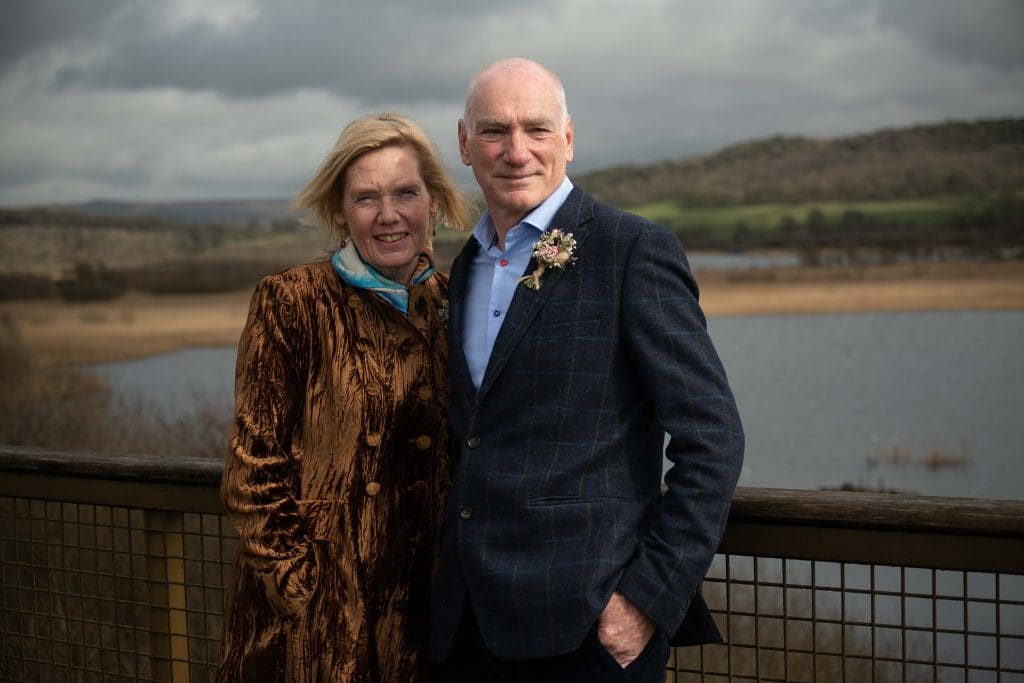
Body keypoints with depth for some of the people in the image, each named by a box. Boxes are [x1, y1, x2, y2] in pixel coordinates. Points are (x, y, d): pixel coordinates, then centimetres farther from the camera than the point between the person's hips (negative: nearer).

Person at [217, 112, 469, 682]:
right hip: (315, 616, -3)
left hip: (422, 605, 4)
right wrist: (301, 593, -13)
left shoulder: (450, 302, 3)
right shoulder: (292, 303, -9)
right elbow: (254, 473, -9)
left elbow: (461, 456, 9)